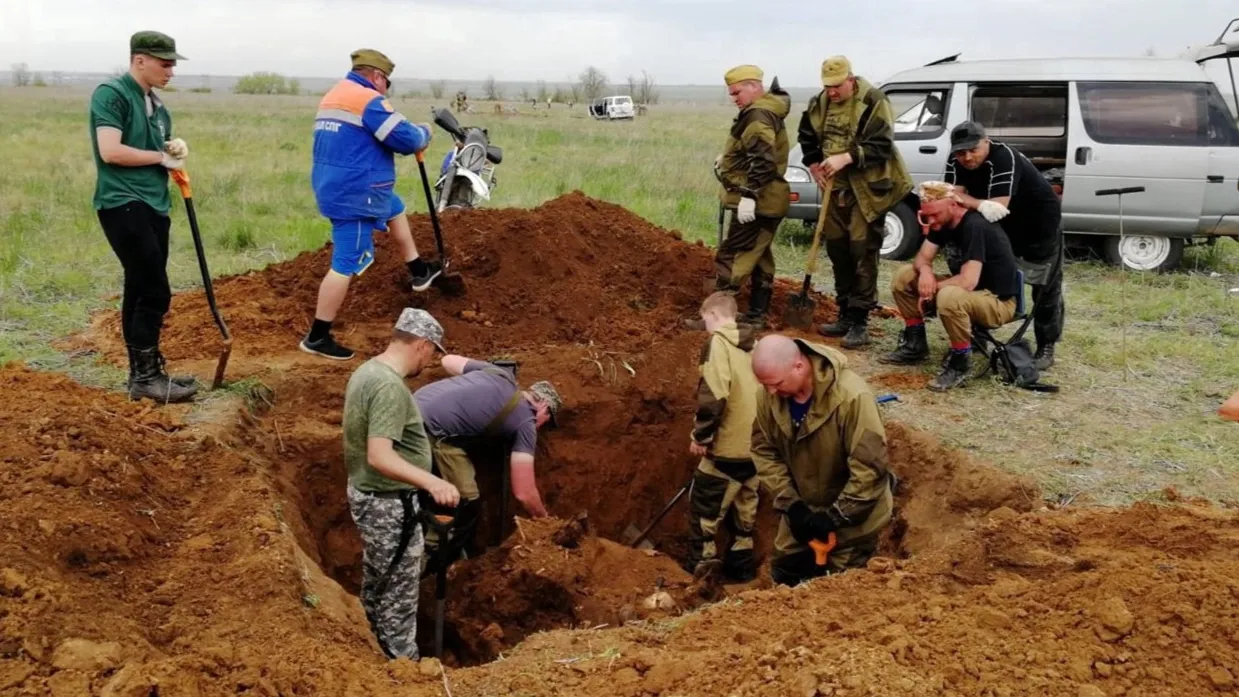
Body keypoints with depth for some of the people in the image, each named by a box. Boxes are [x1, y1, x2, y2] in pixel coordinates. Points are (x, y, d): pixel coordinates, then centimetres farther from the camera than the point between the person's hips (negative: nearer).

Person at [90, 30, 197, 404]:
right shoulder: (111, 94, -9)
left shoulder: (157, 104, 17)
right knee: (155, 292, -12)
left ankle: (144, 374, 19)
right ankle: (146, 378, -5)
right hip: (123, 204, -9)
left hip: (154, 206, 9)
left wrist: (177, 149, -1)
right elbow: (110, 152, -20)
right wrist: (160, 156, -9)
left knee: (141, 292, 13)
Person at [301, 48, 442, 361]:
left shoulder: (332, 96, 14)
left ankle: (420, 272, 39)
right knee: (346, 264, -7)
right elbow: (406, 139, -20)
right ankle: (317, 337, -4)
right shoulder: (369, 100, -16)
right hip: (356, 195, -10)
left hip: (335, 189, 10)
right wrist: (424, 133, 4)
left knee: (395, 209, 31)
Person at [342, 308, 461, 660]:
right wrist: (431, 482, -46)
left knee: (377, 583, 23)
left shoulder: (367, 370, 4)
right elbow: (380, 457, -34)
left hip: (366, 494, 10)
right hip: (389, 504, -10)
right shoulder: (390, 386, -27)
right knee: (399, 592, 3)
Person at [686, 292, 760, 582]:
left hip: (727, 445, -7)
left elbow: (713, 395, -22)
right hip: (755, 443, 7)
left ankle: (701, 561, 8)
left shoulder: (718, 343, -11)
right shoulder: (754, 345, 11)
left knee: (705, 505, 6)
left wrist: (700, 435, -13)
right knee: (744, 504, 18)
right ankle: (741, 564, 26)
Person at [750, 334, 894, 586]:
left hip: (851, 517, -5)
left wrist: (835, 517, -25)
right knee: (785, 578, 18)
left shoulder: (852, 397, -32)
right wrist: (791, 504, -15)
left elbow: (870, 468, -28)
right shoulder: (769, 395, -15)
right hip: (802, 511, 5)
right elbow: (764, 451, -6)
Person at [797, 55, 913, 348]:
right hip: (835, 189, 7)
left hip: (866, 191, -7)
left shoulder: (873, 101, -13)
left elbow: (881, 145, -19)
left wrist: (846, 157, -27)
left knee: (863, 254, -7)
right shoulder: (820, 103, 6)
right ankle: (845, 315, 24)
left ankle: (859, 321, -4)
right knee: (837, 252, 13)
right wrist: (813, 164, 5)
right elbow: (806, 136, 20)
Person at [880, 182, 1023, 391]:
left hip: (998, 301, -9)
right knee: (903, 276, 1)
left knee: (949, 297, -40)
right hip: (963, 290, 9)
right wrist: (925, 271, -22)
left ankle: (960, 362, -19)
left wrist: (931, 288, -18)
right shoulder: (941, 222, 0)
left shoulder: (975, 227, -27)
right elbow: (922, 258, 2)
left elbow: (968, 282, -33)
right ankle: (915, 344, 11)